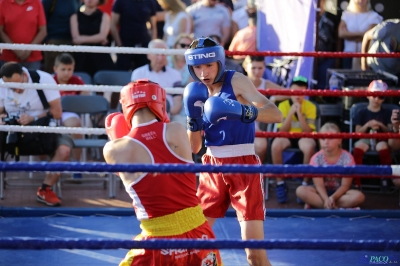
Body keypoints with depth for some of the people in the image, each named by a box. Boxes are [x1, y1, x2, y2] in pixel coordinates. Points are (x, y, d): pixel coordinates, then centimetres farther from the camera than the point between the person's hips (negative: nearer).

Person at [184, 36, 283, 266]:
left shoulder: (237, 81, -10)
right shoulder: (196, 92, 5)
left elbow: (276, 114, -23)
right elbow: (194, 148, 8)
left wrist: (244, 112, -41)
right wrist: (193, 120, -11)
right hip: (213, 167, 5)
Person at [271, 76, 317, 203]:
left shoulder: (310, 107, -7)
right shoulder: (283, 105, -5)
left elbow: (308, 131, -15)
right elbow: (282, 131, -12)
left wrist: (300, 114, -25)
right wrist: (291, 113, -23)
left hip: (303, 137, -1)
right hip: (287, 136, 1)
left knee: (309, 146, -37)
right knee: (276, 145, -34)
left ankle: (305, 183, -21)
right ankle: (280, 183, -19)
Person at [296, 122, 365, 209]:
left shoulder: (347, 157, -11)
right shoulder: (316, 158, -10)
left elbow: (345, 185, -14)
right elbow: (319, 185, -16)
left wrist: (333, 197, -31)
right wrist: (326, 199, -36)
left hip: (339, 192, -1)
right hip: (322, 193, 1)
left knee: (359, 196, -32)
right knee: (301, 190, -29)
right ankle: (340, 207, -31)